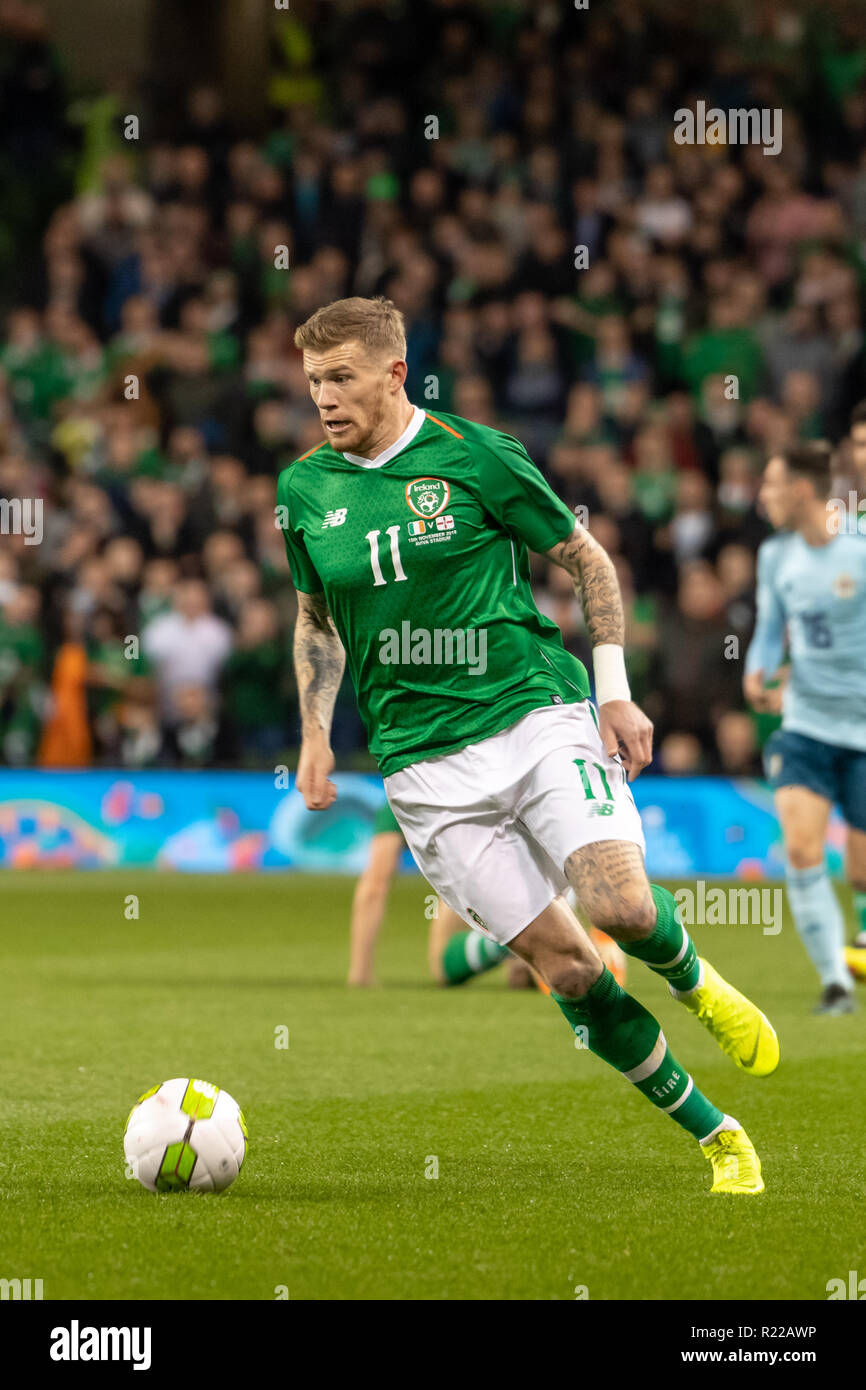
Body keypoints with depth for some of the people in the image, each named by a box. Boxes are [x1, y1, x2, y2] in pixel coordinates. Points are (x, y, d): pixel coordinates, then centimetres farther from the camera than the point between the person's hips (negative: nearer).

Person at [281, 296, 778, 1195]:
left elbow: (587, 561, 6)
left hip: (535, 710, -2)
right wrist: (315, 733, 10)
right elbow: (316, 617, 22)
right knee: (564, 967, -7)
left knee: (622, 907, -23)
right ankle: (718, 1138, 5)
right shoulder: (304, 489, 7)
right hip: (423, 762, 2)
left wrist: (614, 690, 0)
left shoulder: (475, 456, -2)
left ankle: (693, 981, 14)